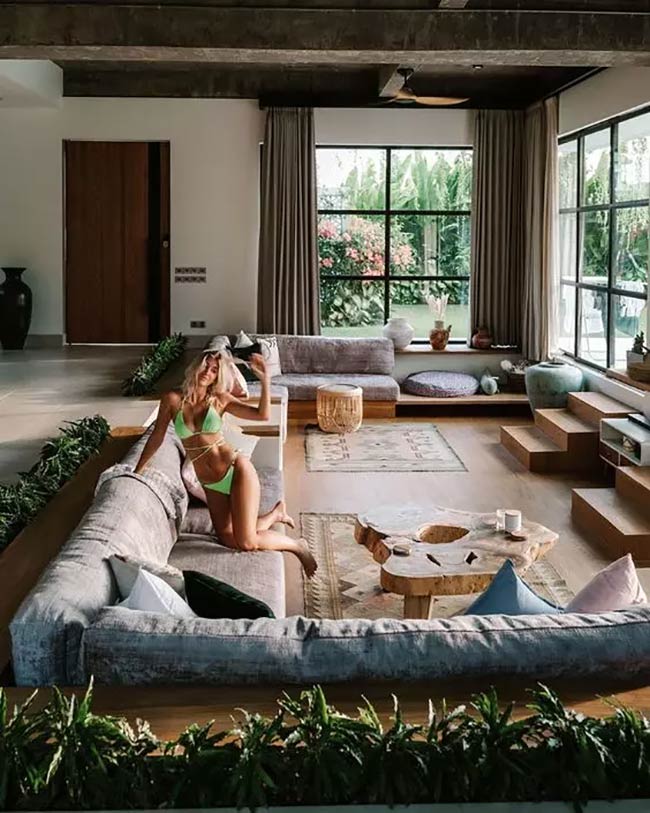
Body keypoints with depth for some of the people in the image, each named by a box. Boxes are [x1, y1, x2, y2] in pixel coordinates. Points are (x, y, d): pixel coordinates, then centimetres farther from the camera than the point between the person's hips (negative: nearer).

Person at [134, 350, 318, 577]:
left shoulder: (220, 399, -5)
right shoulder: (173, 399, -3)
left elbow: (263, 415, -13)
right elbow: (157, 436, 7)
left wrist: (265, 379, -22)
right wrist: (137, 471, 11)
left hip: (237, 470, -4)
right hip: (211, 485, 4)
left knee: (246, 543, -12)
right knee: (229, 540, 6)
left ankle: (297, 546, 15)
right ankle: (276, 513, 30)